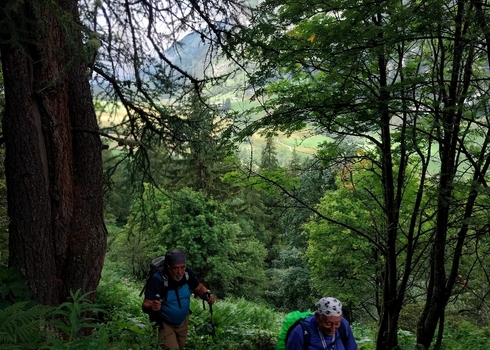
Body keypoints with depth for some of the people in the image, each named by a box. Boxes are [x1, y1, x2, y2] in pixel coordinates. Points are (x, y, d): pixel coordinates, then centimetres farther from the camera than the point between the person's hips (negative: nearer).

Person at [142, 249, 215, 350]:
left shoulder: (187, 273, -21)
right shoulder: (158, 279, -32)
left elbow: (199, 287, -3)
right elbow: (145, 305, -32)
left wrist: (207, 294, -24)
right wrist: (151, 307, -54)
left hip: (183, 322, 5)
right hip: (165, 324, -5)